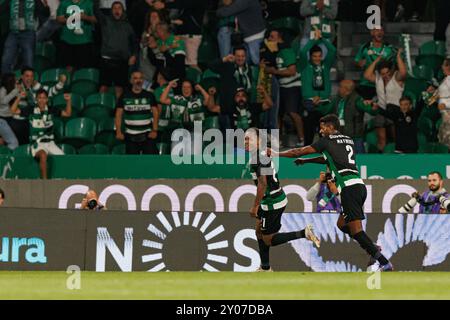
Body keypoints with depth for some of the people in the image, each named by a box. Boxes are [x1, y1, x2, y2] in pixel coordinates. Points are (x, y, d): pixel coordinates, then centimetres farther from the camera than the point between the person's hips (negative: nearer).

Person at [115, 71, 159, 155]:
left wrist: (155, 130, -8)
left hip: (147, 135, -1)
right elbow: (119, 115, 4)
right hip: (131, 135, 1)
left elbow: (155, 114, 3)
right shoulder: (125, 96, 4)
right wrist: (118, 132, -6)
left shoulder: (149, 96, 4)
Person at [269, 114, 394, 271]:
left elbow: (300, 152, 8)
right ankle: (372, 248, 5)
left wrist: (276, 154, 20)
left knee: (356, 230, -10)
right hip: (360, 185, 8)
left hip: (349, 188, -8)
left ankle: (385, 263, -19)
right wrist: (306, 161, 44)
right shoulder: (349, 140, 23)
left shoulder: (327, 140, 2)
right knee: (342, 224, 20)